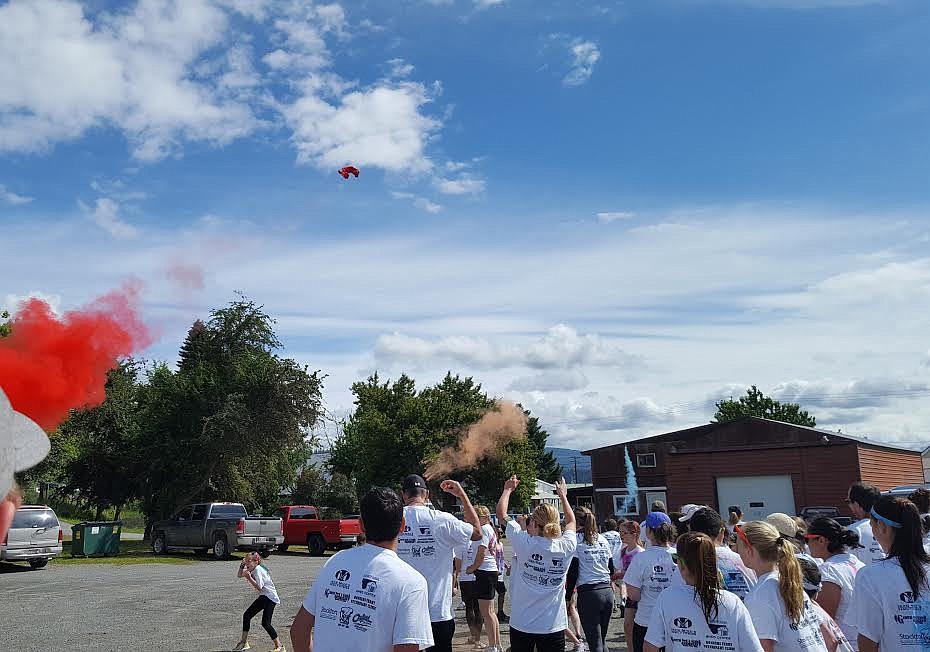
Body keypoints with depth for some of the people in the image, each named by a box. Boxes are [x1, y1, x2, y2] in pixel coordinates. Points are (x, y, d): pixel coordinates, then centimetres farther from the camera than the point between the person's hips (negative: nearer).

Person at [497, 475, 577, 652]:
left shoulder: (525, 544, -14)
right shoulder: (566, 547, -5)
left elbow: (501, 513, -1)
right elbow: (571, 521, 18)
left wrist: (508, 489, 15)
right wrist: (563, 496, 31)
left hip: (522, 624, -1)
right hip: (554, 625, 2)